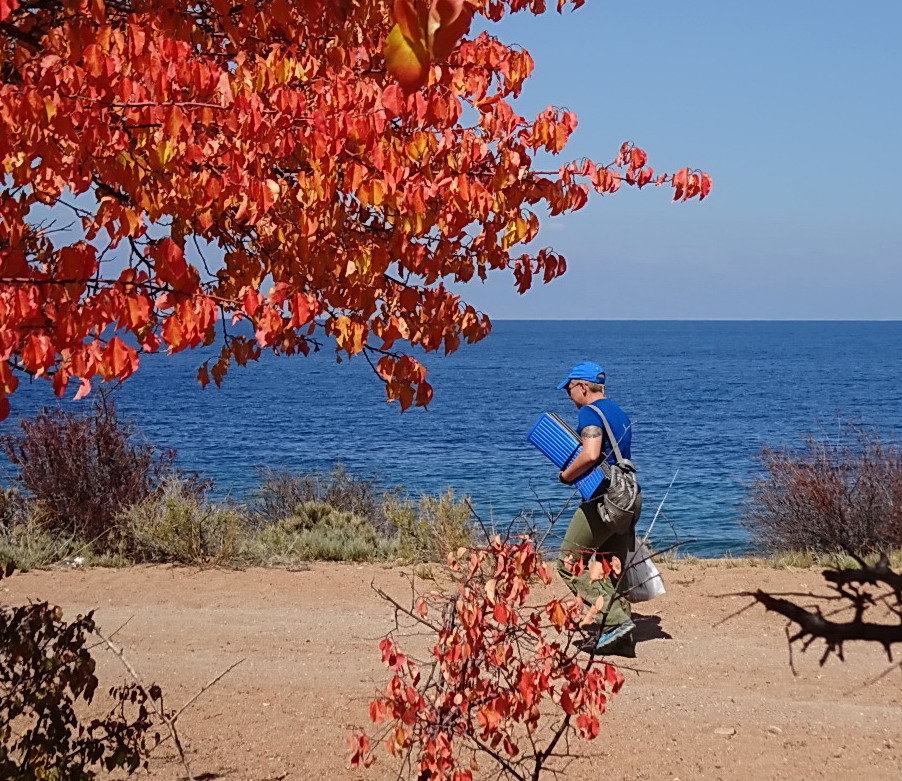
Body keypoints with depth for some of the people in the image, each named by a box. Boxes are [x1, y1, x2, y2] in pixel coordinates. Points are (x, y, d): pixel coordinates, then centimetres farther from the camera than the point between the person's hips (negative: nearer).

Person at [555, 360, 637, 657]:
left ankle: (613, 619, -14)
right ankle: (622, 639, 6)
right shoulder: (620, 414, 21)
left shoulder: (590, 413, -9)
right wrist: (574, 473, 22)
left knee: (570, 564, -4)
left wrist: (566, 475, -8)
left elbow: (591, 454, -23)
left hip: (602, 499, -9)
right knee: (612, 571, 11)